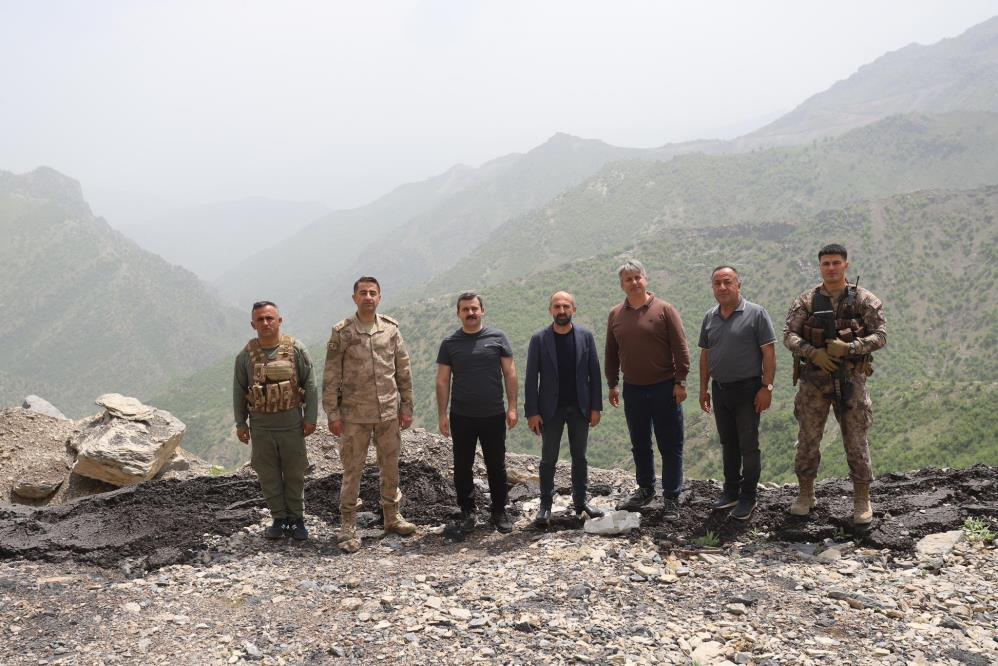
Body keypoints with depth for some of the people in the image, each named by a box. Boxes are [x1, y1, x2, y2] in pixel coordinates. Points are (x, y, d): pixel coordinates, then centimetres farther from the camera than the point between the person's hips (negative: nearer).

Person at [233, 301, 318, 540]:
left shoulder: (296, 350, -4)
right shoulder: (246, 355, 0)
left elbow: (310, 385, -1)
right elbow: (238, 390, 7)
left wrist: (310, 417, -4)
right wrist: (240, 423, 5)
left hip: (291, 422, -1)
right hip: (260, 425, 1)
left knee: (294, 473, 7)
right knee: (268, 475, 7)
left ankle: (296, 518, 20)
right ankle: (279, 518, 20)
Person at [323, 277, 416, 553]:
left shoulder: (391, 329, 3)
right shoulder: (341, 333, -5)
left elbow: (403, 372, 8)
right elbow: (331, 377, -4)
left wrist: (406, 407, 6)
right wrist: (332, 414, -7)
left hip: (389, 413, 3)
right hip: (354, 416, -3)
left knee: (391, 467, 13)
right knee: (352, 471, 3)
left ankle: (392, 515, 29)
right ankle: (347, 526, 13)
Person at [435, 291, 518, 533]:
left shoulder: (497, 338, 0)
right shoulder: (450, 343, 2)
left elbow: (510, 373, 1)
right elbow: (442, 381, 2)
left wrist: (512, 407, -4)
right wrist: (442, 415, -2)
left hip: (494, 415, 0)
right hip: (461, 417, 1)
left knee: (496, 466, 8)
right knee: (462, 467, 9)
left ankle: (499, 512, 22)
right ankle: (467, 512, 23)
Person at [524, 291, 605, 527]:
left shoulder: (585, 336, -1)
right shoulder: (539, 339, -6)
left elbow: (594, 373, 2)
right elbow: (531, 378, -5)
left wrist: (596, 407, -2)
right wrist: (532, 412, -9)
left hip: (579, 407, 2)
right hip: (551, 408, -2)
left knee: (579, 456, 11)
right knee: (548, 459, 4)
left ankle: (580, 501, 23)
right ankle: (545, 506, 12)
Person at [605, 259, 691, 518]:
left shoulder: (664, 310, -5)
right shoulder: (615, 315, 6)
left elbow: (680, 348, -7)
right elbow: (611, 353, 13)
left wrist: (680, 381, -11)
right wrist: (612, 384, 11)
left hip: (664, 388, -4)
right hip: (632, 390, 4)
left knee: (670, 446, 2)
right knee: (639, 445, 15)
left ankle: (671, 499, 11)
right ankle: (645, 490, 31)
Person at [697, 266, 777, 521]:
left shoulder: (756, 313, -9)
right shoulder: (710, 317, 7)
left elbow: (769, 353, -10)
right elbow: (705, 355, 13)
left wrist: (767, 387, -15)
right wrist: (704, 389, 11)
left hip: (747, 389, -5)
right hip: (719, 390, 5)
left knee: (748, 446, 1)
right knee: (728, 443, 15)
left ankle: (748, 498, 13)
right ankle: (731, 491, 27)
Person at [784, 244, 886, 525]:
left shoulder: (864, 299, -1)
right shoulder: (807, 300, 3)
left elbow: (880, 335, -5)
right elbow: (789, 335, -1)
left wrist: (849, 348, -21)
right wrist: (813, 353, -18)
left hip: (851, 378, -1)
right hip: (814, 378, 2)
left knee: (856, 439, 3)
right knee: (807, 438, 7)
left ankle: (862, 500, 16)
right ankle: (805, 495, 22)